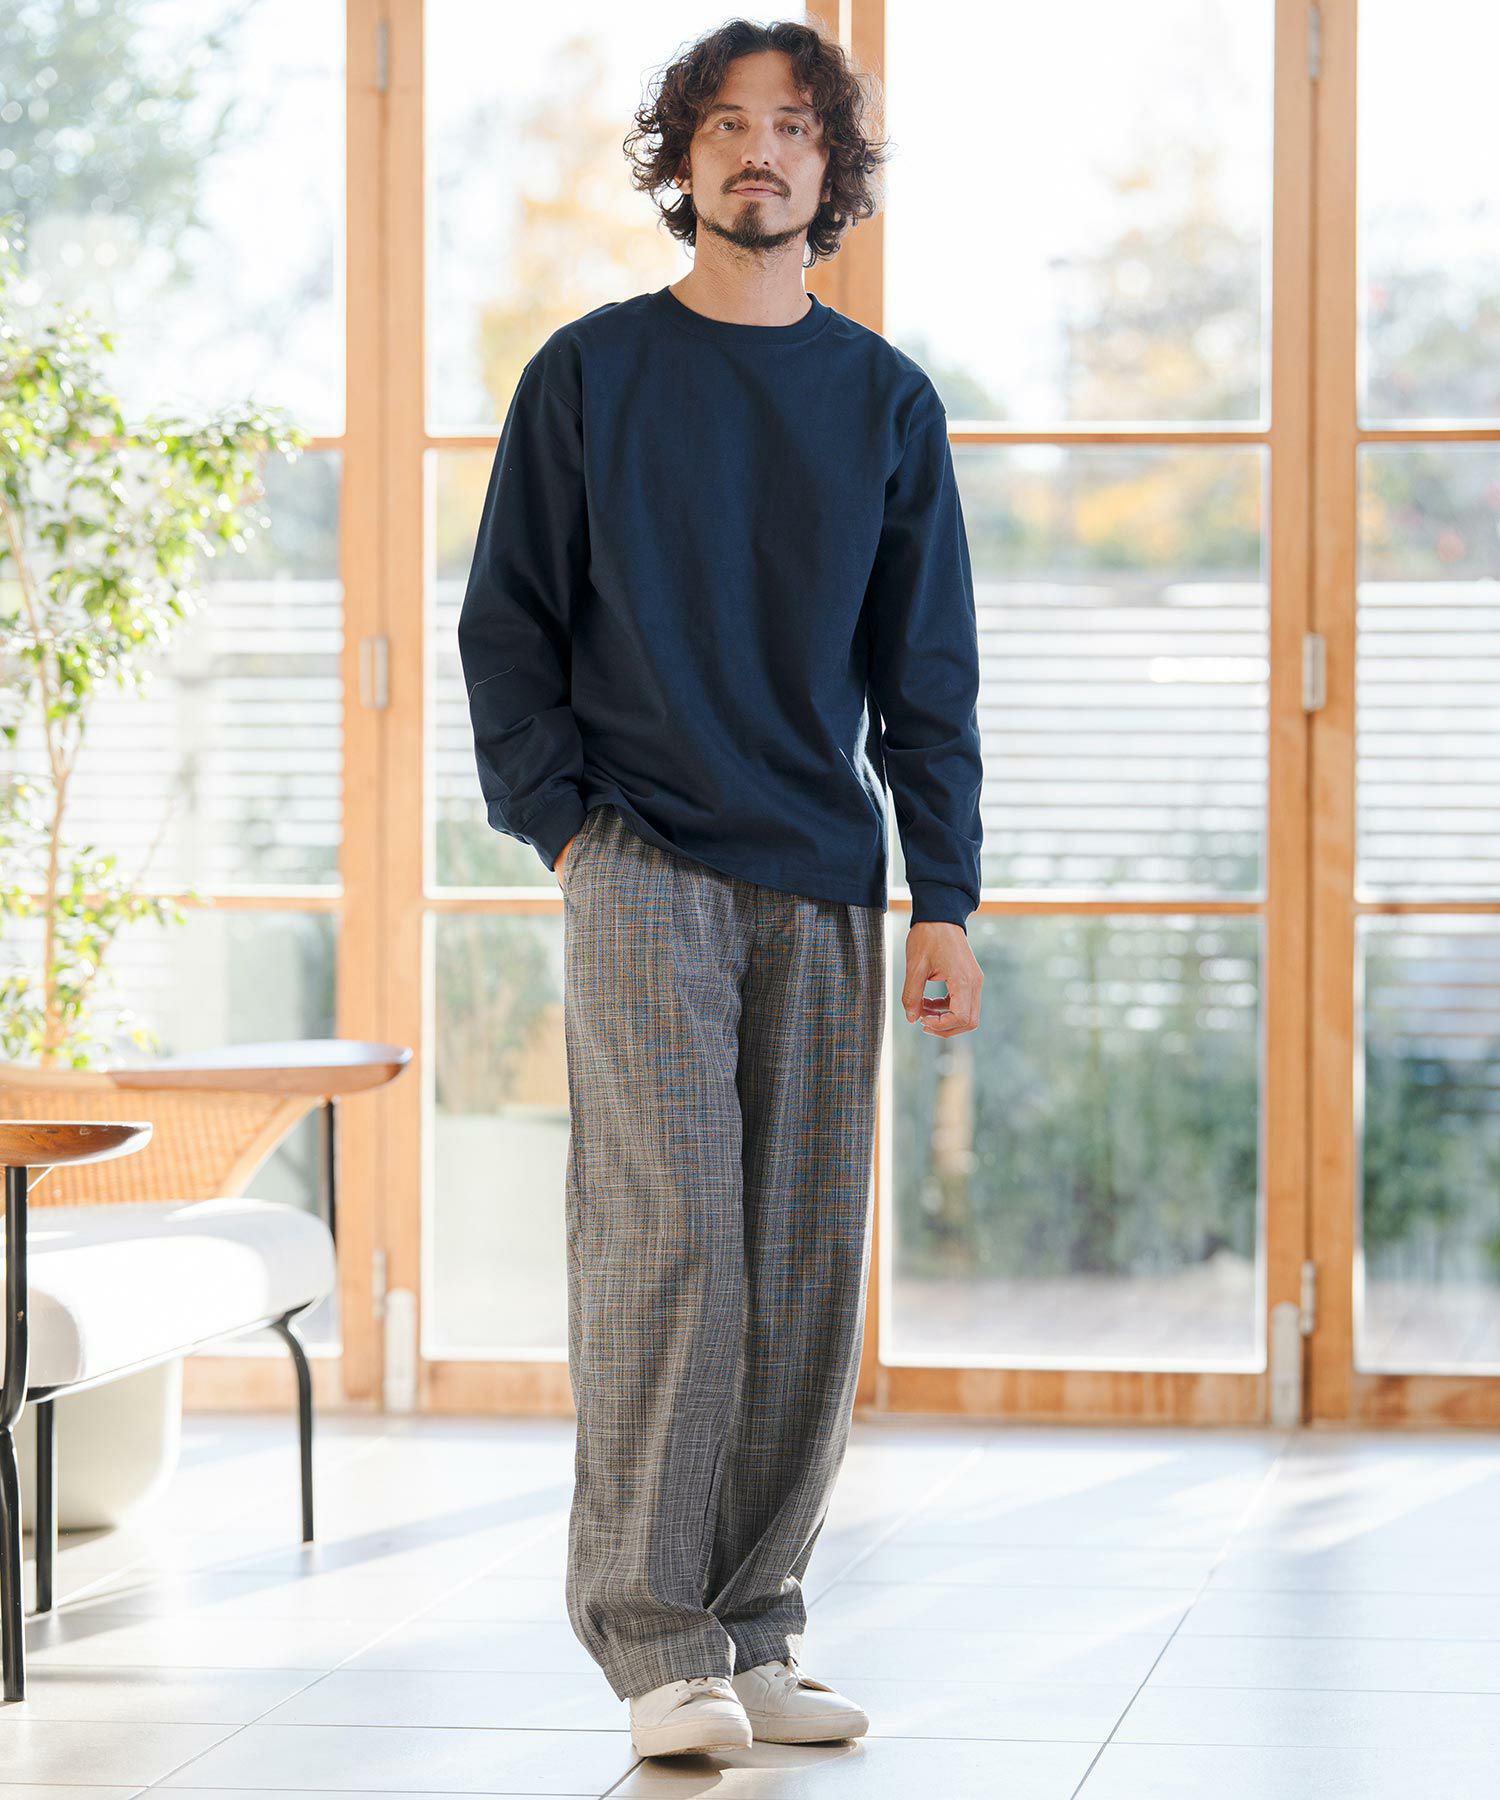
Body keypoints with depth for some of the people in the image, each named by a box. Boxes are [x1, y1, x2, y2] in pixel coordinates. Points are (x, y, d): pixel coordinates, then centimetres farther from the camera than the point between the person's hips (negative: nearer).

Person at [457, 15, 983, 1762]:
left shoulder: (886, 401, 10)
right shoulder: (589, 374, 5)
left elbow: (929, 669, 10)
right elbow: (505, 622, 6)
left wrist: (944, 897, 3)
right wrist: (561, 827, -5)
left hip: (826, 889, 3)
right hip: (644, 865, -3)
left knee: (808, 1268, 3)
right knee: (668, 1233, -13)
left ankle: (759, 1628, 11)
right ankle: (655, 1640, -9)